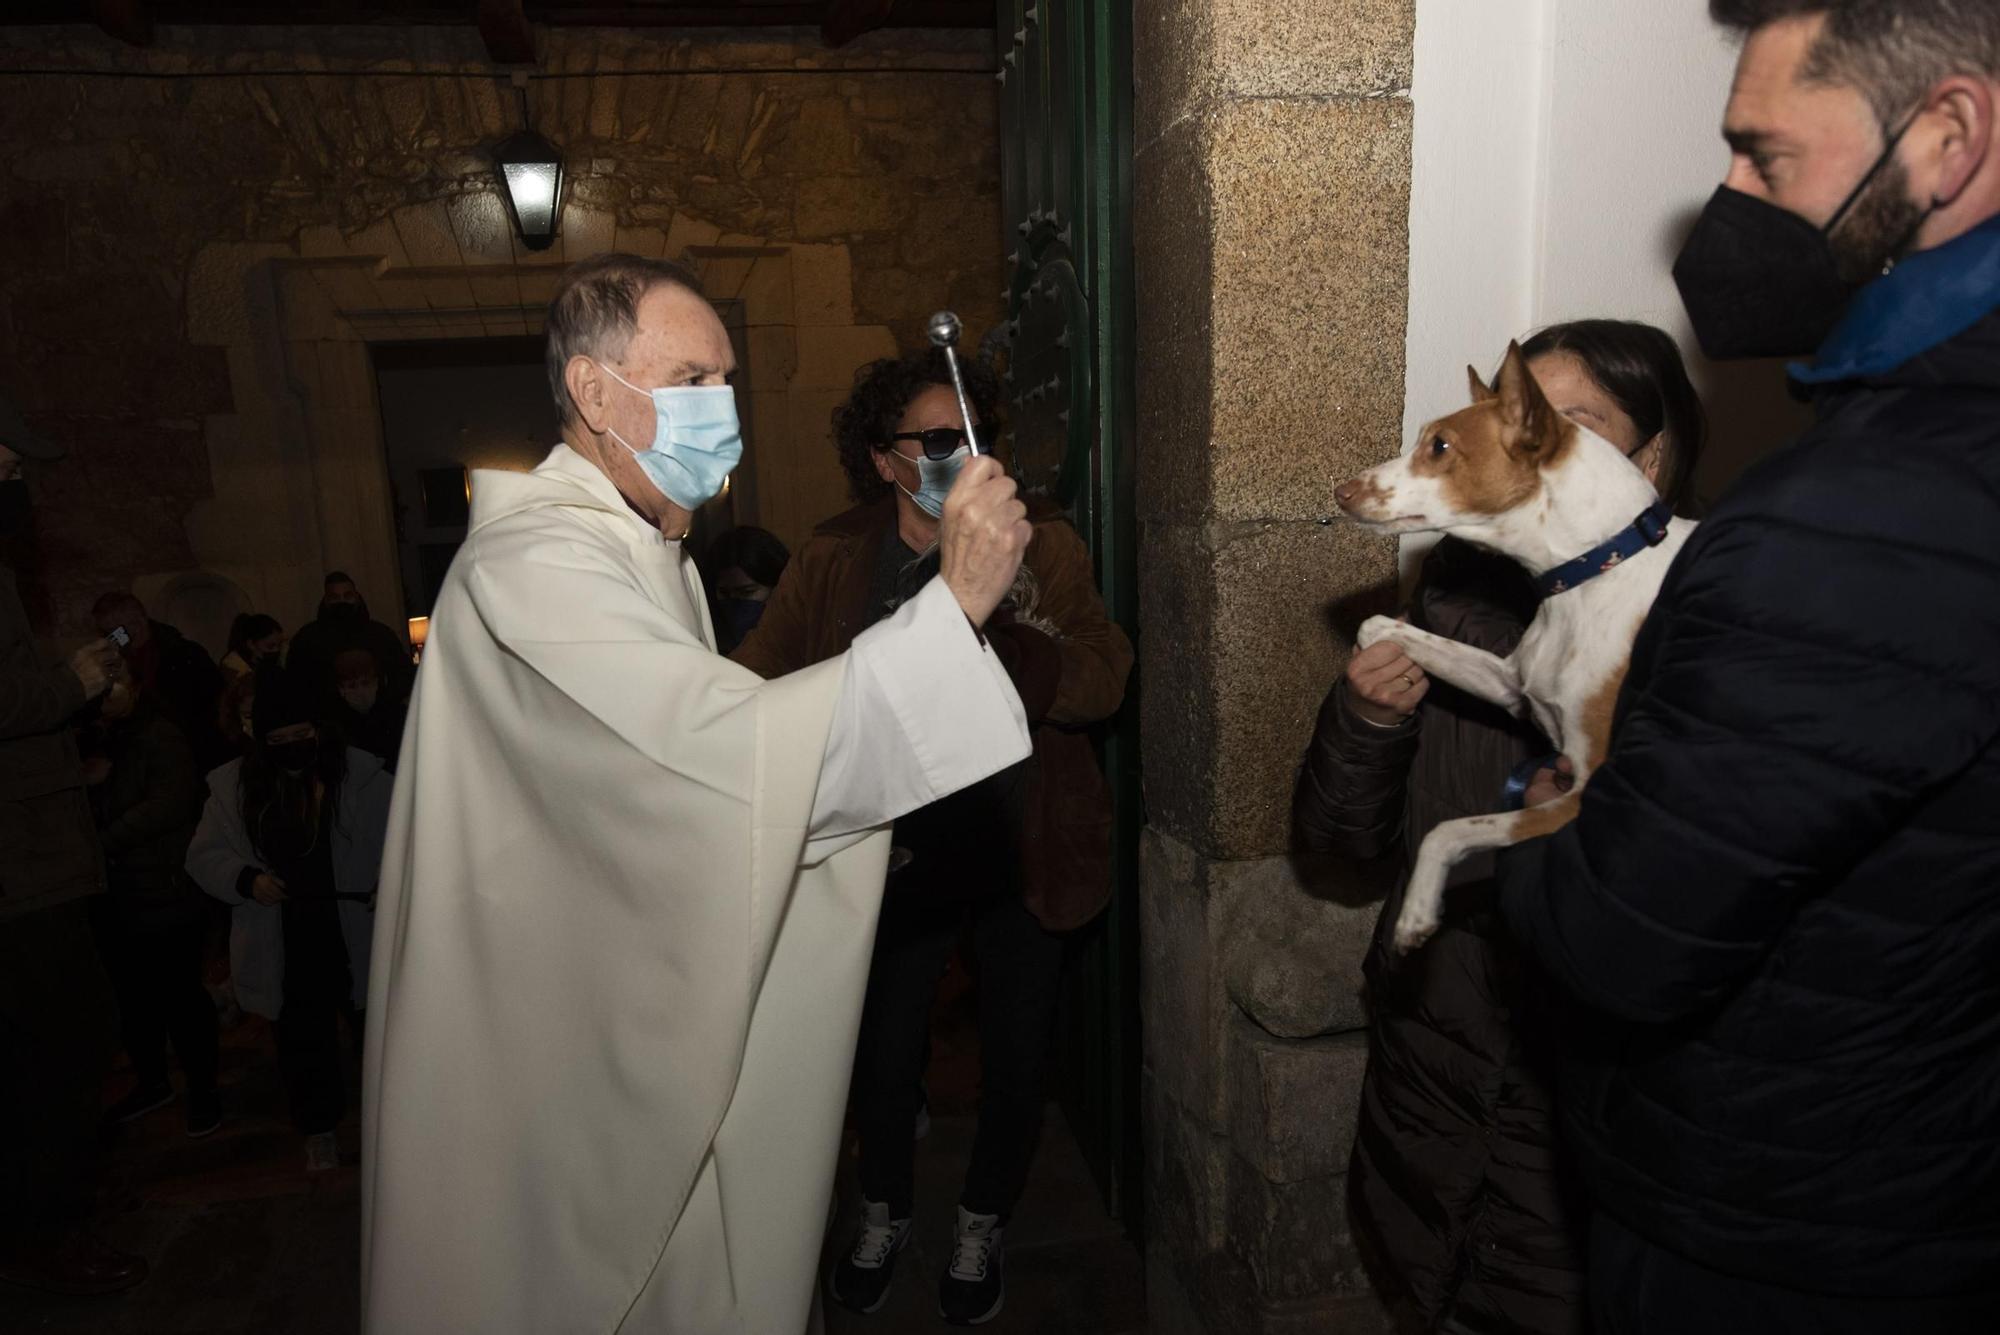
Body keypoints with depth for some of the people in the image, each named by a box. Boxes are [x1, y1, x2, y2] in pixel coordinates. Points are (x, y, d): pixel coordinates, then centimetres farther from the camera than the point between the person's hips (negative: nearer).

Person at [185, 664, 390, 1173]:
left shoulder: (362, 774, -8)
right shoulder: (233, 785, 0)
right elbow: (205, 855, 6)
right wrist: (245, 879, -13)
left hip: (357, 939, -2)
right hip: (285, 949, 2)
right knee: (302, 1042, 15)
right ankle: (319, 1126, 34)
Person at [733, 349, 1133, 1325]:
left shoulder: (1042, 543, -6)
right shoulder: (834, 559, -3)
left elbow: (1101, 685, -17)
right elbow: (756, 684, -3)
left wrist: (992, 626, -33)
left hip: (1021, 850, 0)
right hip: (900, 851, 0)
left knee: (1015, 1058, 14)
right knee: (883, 1051, 10)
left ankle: (983, 1225, 43)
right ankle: (884, 1213, 43)